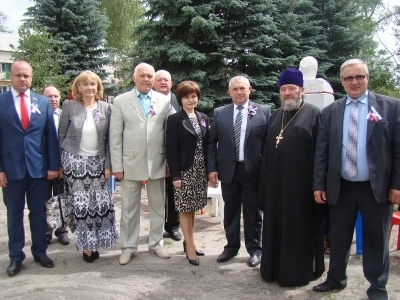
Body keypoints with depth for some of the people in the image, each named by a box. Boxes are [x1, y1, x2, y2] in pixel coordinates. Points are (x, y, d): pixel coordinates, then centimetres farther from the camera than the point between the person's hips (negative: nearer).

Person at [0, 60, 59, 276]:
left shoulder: (43, 102, 5)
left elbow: (51, 136, 4)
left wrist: (53, 165, 0)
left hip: (38, 166, 1)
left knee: (38, 212, 11)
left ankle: (40, 252, 25)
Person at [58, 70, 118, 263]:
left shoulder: (106, 108, 0)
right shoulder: (69, 106, -2)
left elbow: (109, 139, 2)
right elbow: (61, 136, 2)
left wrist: (108, 164, -3)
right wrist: (62, 162, 1)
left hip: (97, 162, 2)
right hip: (75, 161, -1)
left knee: (100, 202, 1)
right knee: (81, 204, 1)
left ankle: (94, 242, 21)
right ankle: (86, 244, 16)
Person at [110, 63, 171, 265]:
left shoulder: (164, 101, 3)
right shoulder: (121, 101, 0)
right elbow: (115, 136, -1)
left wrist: (170, 162, -1)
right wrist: (117, 166, -5)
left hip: (157, 163, 2)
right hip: (131, 163, -1)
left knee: (158, 206, 12)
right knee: (129, 208, 9)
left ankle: (156, 243, 29)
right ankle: (128, 247, 24)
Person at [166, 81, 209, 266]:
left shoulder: (203, 118, 10)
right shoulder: (174, 119, -6)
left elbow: (207, 145, 10)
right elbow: (171, 149, -10)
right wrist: (175, 175, -15)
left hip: (200, 170, 5)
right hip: (184, 171, -5)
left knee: (192, 208, 14)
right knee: (185, 209, 2)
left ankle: (189, 242, 27)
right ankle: (190, 247, 11)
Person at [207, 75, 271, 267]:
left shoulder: (263, 112, -2)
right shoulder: (219, 113, 4)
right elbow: (211, 143, 5)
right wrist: (212, 168, -2)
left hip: (253, 170, -2)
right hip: (228, 170, 2)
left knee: (252, 212, 10)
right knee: (230, 211, 13)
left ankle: (254, 250, 25)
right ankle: (231, 246, 29)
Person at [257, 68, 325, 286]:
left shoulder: (313, 114, -4)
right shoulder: (275, 117, 13)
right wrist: (264, 182, 11)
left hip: (300, 185, -6)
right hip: (275, 184, 6)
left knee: (299, 229, 6)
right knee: (275, 227, 14)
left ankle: (298, 271, 22)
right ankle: (274, 268, 29)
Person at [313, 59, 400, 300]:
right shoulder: (330, 112, 5)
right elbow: (321, 152, 3)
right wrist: (319, 184, -1)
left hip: (377, 187, -2)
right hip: (340, 187, 2)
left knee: (377, 239, 10)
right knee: (339, 237, 14)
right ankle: (336, 278, 33)